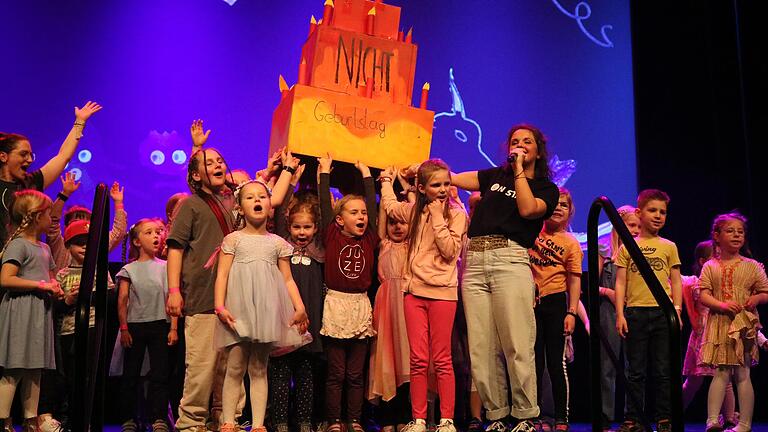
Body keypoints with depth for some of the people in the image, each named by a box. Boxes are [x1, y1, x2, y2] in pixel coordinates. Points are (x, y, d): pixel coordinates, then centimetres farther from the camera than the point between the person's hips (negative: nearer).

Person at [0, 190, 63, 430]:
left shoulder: (44, 248, 19)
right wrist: (41, 285, -17)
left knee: (35, 369, 9)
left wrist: (55, 288, 9)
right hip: (20, 313, -9)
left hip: (40, 313, 9)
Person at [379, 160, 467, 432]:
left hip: (442, 291, -3)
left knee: (442, 359, -1)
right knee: (418, 360, 2)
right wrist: (387, 180, 35)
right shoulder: (414, 211, 12)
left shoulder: (456, 214, -1)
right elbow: (389, 205, 32)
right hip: (414, 290, 4)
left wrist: (437, 217, -12)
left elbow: (450, 251, -13)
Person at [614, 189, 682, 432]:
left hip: (663, 313, 0)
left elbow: (675, 282, 9)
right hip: (635, 312, 0)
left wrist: (677, 311, -2)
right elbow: (620, 283, 5)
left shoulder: (669, 247, 11)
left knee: (663, 371, 2)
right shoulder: (627, 247, 8)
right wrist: (620, 314, -3)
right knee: (635, 371, 5)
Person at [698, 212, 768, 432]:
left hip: (743, 324, 0)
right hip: (719, 324, 0)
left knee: (742, 374, 3)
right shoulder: (710, 267, 5)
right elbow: (703, 295, -2)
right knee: (720, 373, -2)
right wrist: (721, 305, -18)